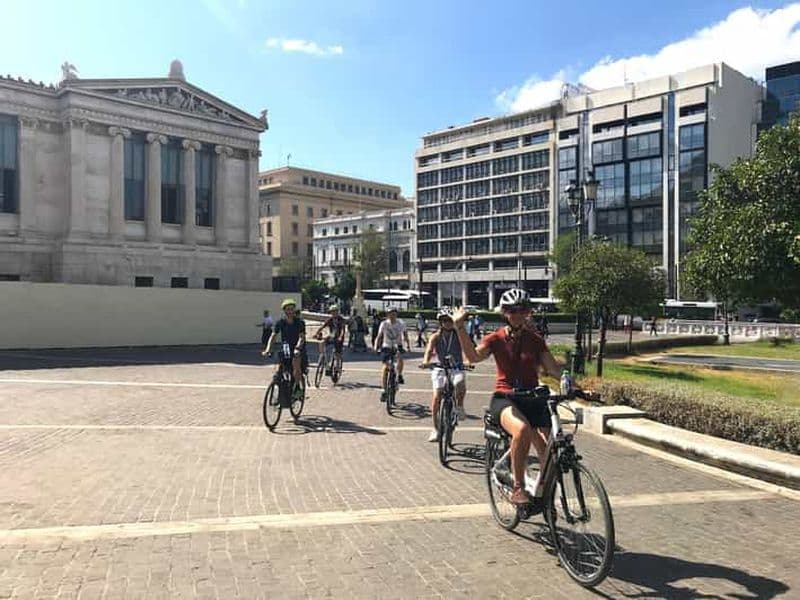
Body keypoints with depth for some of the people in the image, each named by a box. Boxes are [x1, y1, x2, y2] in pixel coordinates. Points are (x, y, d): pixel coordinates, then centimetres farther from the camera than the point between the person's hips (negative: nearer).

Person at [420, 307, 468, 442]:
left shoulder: (458, 334, 0)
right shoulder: (436, 336, -1)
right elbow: (429, 350, -16)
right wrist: (425, 362, -36)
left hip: (456, 368, 0)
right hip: (440, 369, 1)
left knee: (461, 384, -33)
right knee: (437, 397, -10)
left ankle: (459, 407, -3)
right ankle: (436, 429, 6)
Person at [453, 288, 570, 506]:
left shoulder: (536, 340, 9)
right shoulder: (496, 339, 3)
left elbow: (553, 368, 1)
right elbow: (474, 356, -15)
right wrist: (460, 327, -25)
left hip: (532, 399, 3)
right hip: (505, 399, -3)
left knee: (548, 451, -13)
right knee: (522, 429, -36)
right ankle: (518, 488, -21)